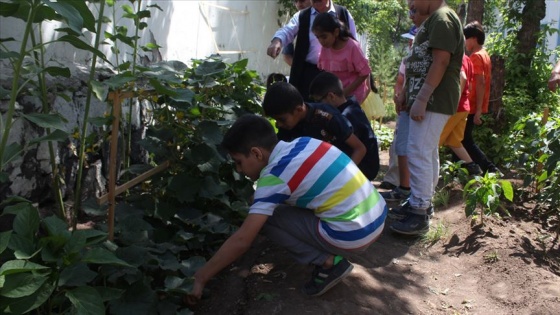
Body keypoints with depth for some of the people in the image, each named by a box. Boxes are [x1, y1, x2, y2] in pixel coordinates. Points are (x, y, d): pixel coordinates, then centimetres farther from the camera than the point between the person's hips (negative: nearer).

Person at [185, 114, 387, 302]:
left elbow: (242, 240, -13)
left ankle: (328, 263, -2)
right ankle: (329, 257, 14)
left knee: (265, 218, 0)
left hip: (353, 235, -8)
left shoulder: (274, 177, -13)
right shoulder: (302, 142, 8)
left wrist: (200, 278, -3)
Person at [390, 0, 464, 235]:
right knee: (428, 153, 14)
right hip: (430, 99, 11)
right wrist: (409, 94, 20)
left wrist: (421, 99, -25)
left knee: (418, 153, -13)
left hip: (433, 100, -11)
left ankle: (419, 215, -9)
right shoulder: (434, 20, 20)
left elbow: (441, 61, -22)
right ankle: (422, 202, 23)